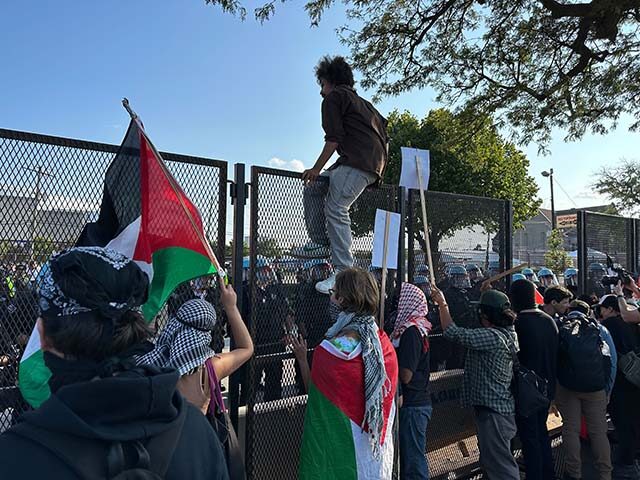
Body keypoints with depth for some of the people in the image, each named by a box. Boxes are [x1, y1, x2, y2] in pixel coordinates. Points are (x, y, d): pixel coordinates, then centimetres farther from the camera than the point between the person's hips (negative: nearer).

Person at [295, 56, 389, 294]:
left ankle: (344, 272, -23)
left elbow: (334, 138, -7)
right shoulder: (360, 101, 32)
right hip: (374, 162, 10)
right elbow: (382, 125, 29)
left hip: (358, 161, -10)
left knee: (336, 210, -18)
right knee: (313, 189, 15)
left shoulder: (334, 97, 5)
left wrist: (316, 169, -1)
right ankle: (321, 242, 10)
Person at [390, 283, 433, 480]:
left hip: (412, 406, -9)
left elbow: (405, 375, -22)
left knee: (413, 462, 2)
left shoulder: (411, 331, -19)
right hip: (416, 402, 9)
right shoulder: (416, 328, 9)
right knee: (415, 458, 19)